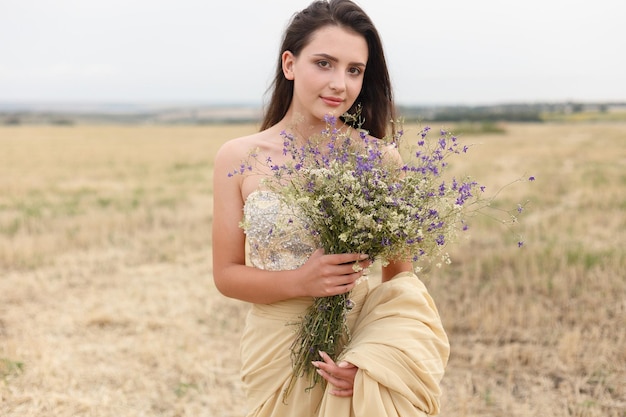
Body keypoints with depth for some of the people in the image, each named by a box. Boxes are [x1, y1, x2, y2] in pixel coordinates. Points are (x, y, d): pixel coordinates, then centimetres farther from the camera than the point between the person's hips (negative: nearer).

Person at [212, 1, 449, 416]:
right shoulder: (239, 158, -3)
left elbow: (401, 273, 1)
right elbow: (227, 274, 1)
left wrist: (372, 359, -16)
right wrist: (300, 281, -17)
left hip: (362, 334, 0)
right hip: (279, 346, 1)